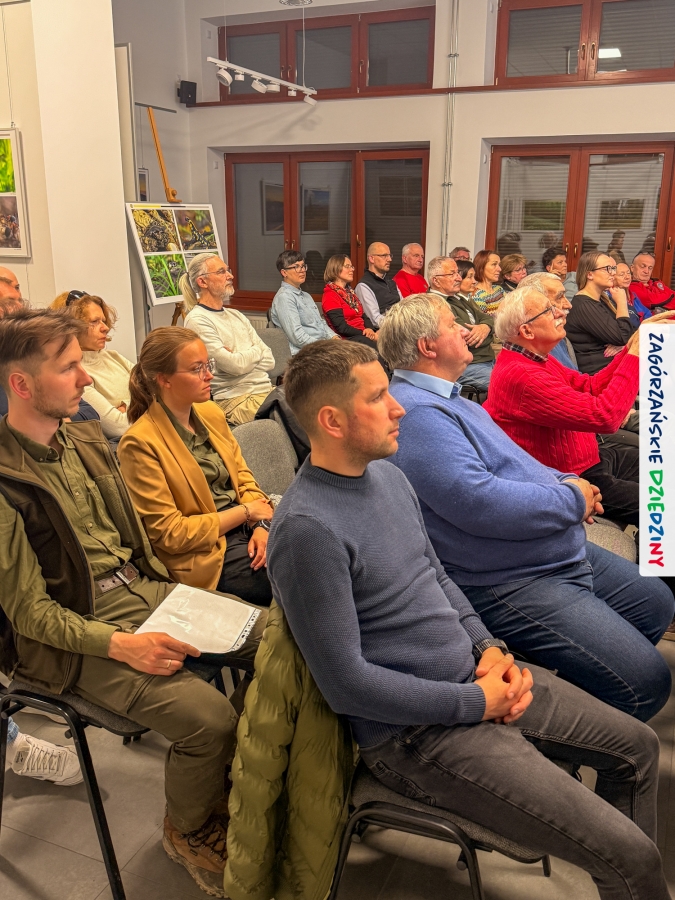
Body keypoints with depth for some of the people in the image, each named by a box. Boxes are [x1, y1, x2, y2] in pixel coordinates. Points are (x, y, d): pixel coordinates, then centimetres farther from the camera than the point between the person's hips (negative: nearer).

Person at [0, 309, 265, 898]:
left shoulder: (85, 438, 7)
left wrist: (177, 599, 2)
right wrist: (124, 646, -24)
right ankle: (190, 832, 10)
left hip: (142, 590, 8)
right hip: (70, 635, -7)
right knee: (208, 718, -24)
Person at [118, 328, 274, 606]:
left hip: (246, 529, 7)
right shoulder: (140, 443, -15)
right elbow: (169, 533, -15)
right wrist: (246, 512, -13)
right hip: (205, 554, -7)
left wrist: (260, 523, -8)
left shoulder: (211, 413, 6)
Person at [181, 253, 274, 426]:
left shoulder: (236, 315, 19)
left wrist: (240, 358, -6)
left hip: (267, 390, 8)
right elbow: (236, 366, -13)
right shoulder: (197, 321, -5)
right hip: (236, 399, -7)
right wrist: (256, 351, 6)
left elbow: (269, 361, 12)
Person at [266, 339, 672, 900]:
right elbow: (346, 684, -22)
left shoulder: (387, 474, 3)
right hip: (418, 730, -8)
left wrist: (489, 646, -1)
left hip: (473, 676, 9)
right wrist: (476, 702, -16)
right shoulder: (308, 529, -24)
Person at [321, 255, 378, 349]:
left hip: (363, 335, 8)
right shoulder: (330, 295, -3)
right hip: (347, 339, -8)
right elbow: (341, 327, -12)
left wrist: (370, 329, -4)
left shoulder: (350, 291, 25)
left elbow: (363, 315, 19)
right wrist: (366, 334, -14)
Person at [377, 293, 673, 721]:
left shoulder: (449, 400, 13)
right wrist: (571, 500, -16)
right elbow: (478, 503, -31)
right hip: (506, 583, -11)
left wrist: (568, 481, 4)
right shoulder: (416, 412, -22)